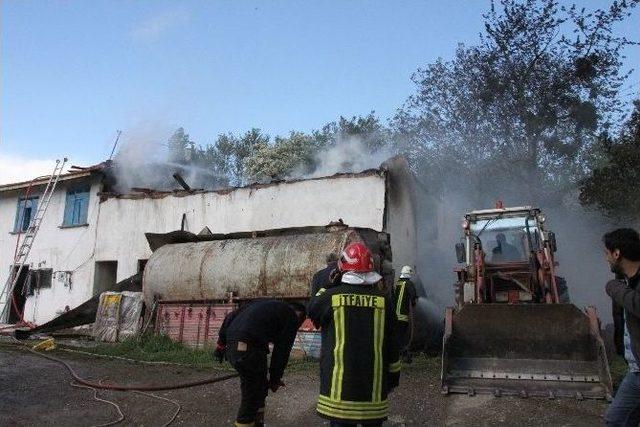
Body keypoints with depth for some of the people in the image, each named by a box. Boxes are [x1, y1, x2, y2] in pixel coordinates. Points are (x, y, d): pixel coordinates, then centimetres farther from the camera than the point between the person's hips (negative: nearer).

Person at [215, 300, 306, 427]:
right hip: (249, 350, -8)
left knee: (260, 388, 22)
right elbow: (282, 351, 3)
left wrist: (221, 344, 23)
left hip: (231, 347, 8)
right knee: (252, 397, 6)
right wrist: (275, 379, 13)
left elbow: (230, 317, 23)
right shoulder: (292, 316, 8)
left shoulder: (264, 304, 28)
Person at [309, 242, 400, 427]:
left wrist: (330, 285, 15)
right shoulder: (383, 299, -3)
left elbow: (312, 309, 13)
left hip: (339, 384, -1)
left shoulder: (331, 296, -9)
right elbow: (392, 343, 2)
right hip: (374, 384, 2)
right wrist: (394, 375, 14)